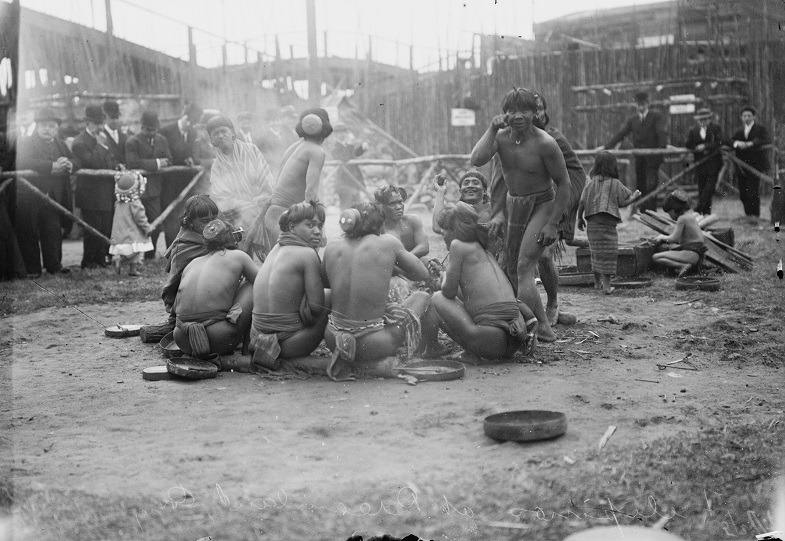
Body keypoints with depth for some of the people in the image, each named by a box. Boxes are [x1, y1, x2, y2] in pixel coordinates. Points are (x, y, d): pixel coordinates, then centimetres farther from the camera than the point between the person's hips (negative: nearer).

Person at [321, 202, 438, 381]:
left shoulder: (332, 247, 2)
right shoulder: (388, 243, -6)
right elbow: (422, 274, 5)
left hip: (333, 338, 3)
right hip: (372, 344, -3)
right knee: (423, 297, 21)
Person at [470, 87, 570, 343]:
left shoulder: (545, 143, -21)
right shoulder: (501, 136, -7)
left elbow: (563, 184, -15)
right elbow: (477, 160, -24)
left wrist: (552, 224, -17)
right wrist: (492, 129, -24)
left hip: (543, 204, -7)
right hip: (513, 205, 7)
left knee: (524, 266, -19)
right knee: (512, 269, 11)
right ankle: (543, 328, 24)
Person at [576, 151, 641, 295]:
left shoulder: (591, 182, 5)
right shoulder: (615, 183, -3)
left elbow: (582, 202, 3)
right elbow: (623, 202, 3)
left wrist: (580, 218, 15)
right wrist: (635, 196, 21)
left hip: (592, 222, 4)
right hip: (607, 223, -4)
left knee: (596, 252, 17)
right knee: (608, 253, 0)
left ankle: (597, 282, 27)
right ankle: (606, 285, -4)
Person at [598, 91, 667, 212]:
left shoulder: (657, 116, -1)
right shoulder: (632, 119, 13)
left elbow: (662, 132, -15)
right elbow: (621, 134, 9)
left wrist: (664, 145, -34)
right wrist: (606, 146, 0)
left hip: (652, 157, -5)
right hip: (639, 158, 5)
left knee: (651, 185, -11)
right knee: (640, 185, 8)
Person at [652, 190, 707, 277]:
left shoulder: (682, 219, -11)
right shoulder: (691, 216, 18)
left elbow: (673, 239, -12)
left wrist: (662, 237, 6)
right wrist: (663, 238, 18)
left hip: (691, 253, -10)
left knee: (655, 258, -14)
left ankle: (683, 266, -25)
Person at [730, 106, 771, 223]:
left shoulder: (760, 129, 4)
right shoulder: (739, 132, 17)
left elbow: (768, 141, -13)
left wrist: (751, 143, -22)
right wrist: (737, 143, -17)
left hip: (754, 165, -4)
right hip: (741, 167, 4)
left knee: (753, 191, -10)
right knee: (743, 193, 2)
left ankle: (755, 215, 2)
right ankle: (748, 213, 17)